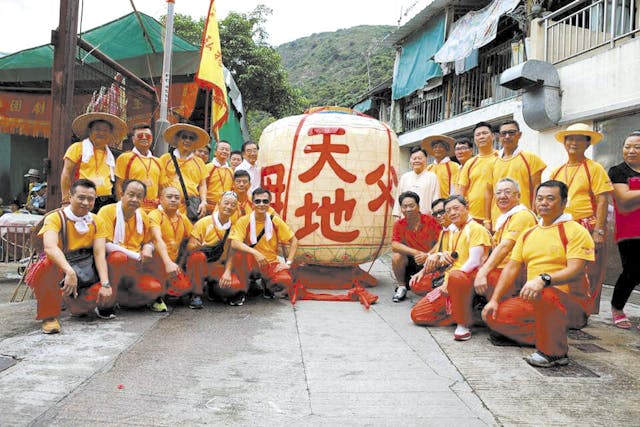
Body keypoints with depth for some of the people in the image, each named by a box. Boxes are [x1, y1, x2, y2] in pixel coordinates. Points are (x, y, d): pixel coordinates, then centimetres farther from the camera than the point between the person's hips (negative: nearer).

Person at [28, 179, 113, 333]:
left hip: (83, 274, 5)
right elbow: (50, 247, -33)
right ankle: (49, 315, -15)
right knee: (50, 265, -37)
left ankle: (70, 302, 15)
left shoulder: (97, 222, -2)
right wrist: (69, 272, -49)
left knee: (110, 292, -20)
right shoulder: (55, 218, -15)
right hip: (57, 271, -4)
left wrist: (105, 284, -26)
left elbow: (99, 254, -12)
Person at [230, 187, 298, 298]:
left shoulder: (275, 221, -4)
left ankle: (267, 285, 10)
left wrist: (288, 263, -6)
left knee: (285, 281, -28)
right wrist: (255, 253, -37)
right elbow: (234, 243, -24)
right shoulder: (243, 221, -10)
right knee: (240, 251, -33)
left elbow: (294, 241, 4)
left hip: (271, 263, 2)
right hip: (251, 265, -1)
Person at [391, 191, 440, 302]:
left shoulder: (431, 221, -13)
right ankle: (402, 287, -4)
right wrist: (416, 253, -31)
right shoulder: (399, 224, -8)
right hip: (411, 261, 2)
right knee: (397, 257, -28)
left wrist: (427, 255, -30)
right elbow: (394, 245, -21)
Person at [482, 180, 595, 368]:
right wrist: (494, 299, 1)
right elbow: (512, 267, 11)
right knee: (495, 316, -11)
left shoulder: (575, 231, -6)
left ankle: (554, 352, -16)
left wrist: (543, 279, -37)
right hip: (532, 299, 7)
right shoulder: (528, 234, 15)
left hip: (571, 302, -7)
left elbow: (575, 271, -20)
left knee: (546, 295, -39)